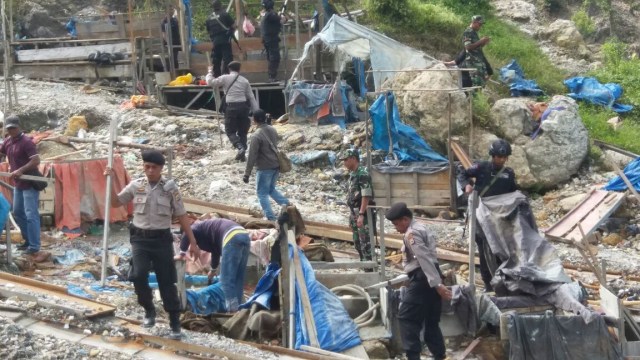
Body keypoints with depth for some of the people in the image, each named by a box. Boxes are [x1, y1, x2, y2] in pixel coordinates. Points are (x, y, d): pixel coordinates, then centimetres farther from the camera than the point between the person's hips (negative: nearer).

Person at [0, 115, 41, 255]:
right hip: (18, 184, 9)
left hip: (30, 184, -9)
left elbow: (36, 161, -22)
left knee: (31, 215, -7)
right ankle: (28, 240, 27)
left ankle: (34, 245, -3)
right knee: (18, 213, 16)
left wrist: (20, 170, -28)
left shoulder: (26, 142, -16)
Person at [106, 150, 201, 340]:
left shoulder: (171, 188, -3)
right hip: (140, 239, 1)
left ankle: (175, 323, 12)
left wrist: (193, 243, -2)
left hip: (162, 239, -1)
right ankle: (149, 310, 12)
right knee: (138, 276, -15)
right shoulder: (135, 185, 1)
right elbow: (115, 203, 13)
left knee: (167, 282, 2)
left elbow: (182, 216, 1)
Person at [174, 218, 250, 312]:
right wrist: (213, 269, 66)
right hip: (244, 235, 9)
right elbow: (215, 250, 52)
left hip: (232, 237, -9)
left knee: (227, 278, -4)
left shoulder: (199, 227, 18)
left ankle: (233, 310, -8)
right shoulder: (209, 230, 39)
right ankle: (238, 307, 16)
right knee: (238, 278, 15)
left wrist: (182, 253, 2)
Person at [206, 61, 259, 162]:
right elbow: (251, 97, 9)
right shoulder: (244, 80, 9)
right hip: (243, 107, 3)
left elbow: (211, 82, 2)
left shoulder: (225, 78, 0)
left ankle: (240, 147, -17)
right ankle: (242, 155, 13)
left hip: (231, 107, -3)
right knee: (242, 132, 13)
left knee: (230, 131, 7)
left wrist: (210, 72, 21)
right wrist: (256, 112, 11)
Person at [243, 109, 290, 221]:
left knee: (262, 193, 6)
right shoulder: (272, 130, 3)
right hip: (276, 166, 7)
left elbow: (252, 156, -18)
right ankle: (286, 204, 8)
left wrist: (247, 174, -14)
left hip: (265, 168, -7)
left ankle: (270, 217, 1)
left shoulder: (257, 135, -19)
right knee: (271, 189, 23)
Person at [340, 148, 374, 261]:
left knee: (365, 241, -7)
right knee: (357, 242, 14)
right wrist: (351, 215, 18)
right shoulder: (352, 174, 14)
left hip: (362, 213, -10)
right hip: (354, 212, 10)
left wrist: (361, 214, -25)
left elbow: (366, 196, -21)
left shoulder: (363, 173, -15)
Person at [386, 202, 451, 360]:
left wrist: (437, 284, -25)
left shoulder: (411, 233, -13)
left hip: (423, 279, -10)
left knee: (406, 317, -6)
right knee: (431, 321, 14)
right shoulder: (421, 228, 20)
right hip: (431, 279, 10)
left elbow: (425, 259, -20)